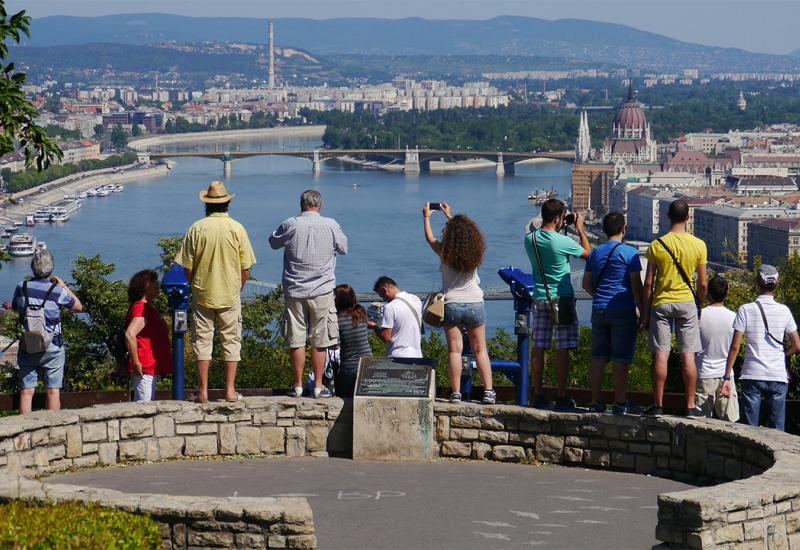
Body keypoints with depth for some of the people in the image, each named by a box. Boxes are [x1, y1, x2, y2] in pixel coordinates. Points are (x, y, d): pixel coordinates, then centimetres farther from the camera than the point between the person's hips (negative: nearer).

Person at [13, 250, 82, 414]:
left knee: (26, 391, 5)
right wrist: (64, 286, 12)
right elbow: (78, 307, 4)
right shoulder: (58, 291, -12)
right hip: (52, 348, -2)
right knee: (53, 391, 4)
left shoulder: (22, 288, -3)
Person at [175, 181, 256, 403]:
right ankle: (230, 390, 6)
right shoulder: (237, 228, -6)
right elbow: (245, 270, -4)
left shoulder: (197, 228, -7)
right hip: (230, 296, 0)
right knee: (231, 341, 8)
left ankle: (203, 390, 6)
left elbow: (187, 269, -4)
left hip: (202, 294, 0)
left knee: (202, 341, 7)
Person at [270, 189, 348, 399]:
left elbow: (273, 242, 12)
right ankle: (318, 385, 9)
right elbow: (343, 248, 12)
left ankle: (298, 385, 10)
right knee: (320, 342, 6)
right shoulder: (331, 226, -5)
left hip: (295, 291, 0)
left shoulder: (290, 225, -6)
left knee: (296, 341, 6)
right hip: (322, 292, 0)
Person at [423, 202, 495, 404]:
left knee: (454, 349, 0)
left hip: (452, 305, -2)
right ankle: (488, 391, 5)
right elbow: (465, 232, 18)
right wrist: (450, 216, 32)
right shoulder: (476, 251, -3)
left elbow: (429, 238, 10)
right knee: (480, 350, 8)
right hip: (475, 303, 2)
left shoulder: (445, 252, -10)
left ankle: (456, 393, -3)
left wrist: (426, 217, 27)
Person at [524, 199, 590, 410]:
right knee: (562, 349, -1)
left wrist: (558, 229, 19)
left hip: (539, 298, 5)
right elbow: (587, 253, 0)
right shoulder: (562, 242, -16)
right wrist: (580, 229, 11)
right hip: (562, 299, -5)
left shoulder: (530, 239, -2)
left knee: (538, 347, 6)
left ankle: (538, 395, 7)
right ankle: (562, 397, -1)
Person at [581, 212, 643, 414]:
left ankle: (596, 402, 7)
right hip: (623, 311, -5)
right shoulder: (629, 252, -7)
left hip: (599, 310, 5)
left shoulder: (595, 253, 10)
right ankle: (620, 403, 1)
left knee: (598, 357, 7)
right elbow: (637, 286, -9)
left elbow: (586, 284, 15)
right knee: (621, 359, -1)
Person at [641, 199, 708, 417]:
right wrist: (699, 306, 16)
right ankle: (690, 406, 4)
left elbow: (649, 283, -3)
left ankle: (658, 404, 3)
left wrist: (645, 313, 5)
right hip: (687, 302, 0)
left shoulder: (657, 245, -5)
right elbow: (703, 284, 0)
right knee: (688, 356, 3)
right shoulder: (698, 245, -3)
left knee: (661, 355, 2)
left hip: (661, 303, 0)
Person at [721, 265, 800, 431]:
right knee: (777, 430, 5)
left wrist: (727, 377, -1)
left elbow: (735, 347, -5)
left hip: (752, 375, -1)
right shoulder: (784, 311, 1)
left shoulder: (746, 310, -3)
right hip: (778, 376, 1)